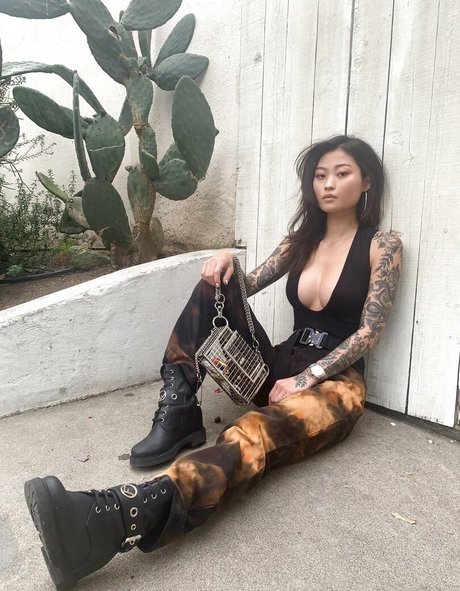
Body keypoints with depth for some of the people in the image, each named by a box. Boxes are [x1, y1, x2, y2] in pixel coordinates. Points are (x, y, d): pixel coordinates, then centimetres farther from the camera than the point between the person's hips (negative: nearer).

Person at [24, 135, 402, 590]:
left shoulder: (382, 245, -2)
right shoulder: (303, 238, 14)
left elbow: (369, 332, -8)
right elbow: (245, 286, 12)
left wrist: (305, 378, -16)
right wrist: (227, 261, -11)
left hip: (334, 382, -5)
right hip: (278, 366, 6)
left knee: (253, 435, -37)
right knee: (215, 283, -13)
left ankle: (112, 520, -59)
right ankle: (177, 414, -20)